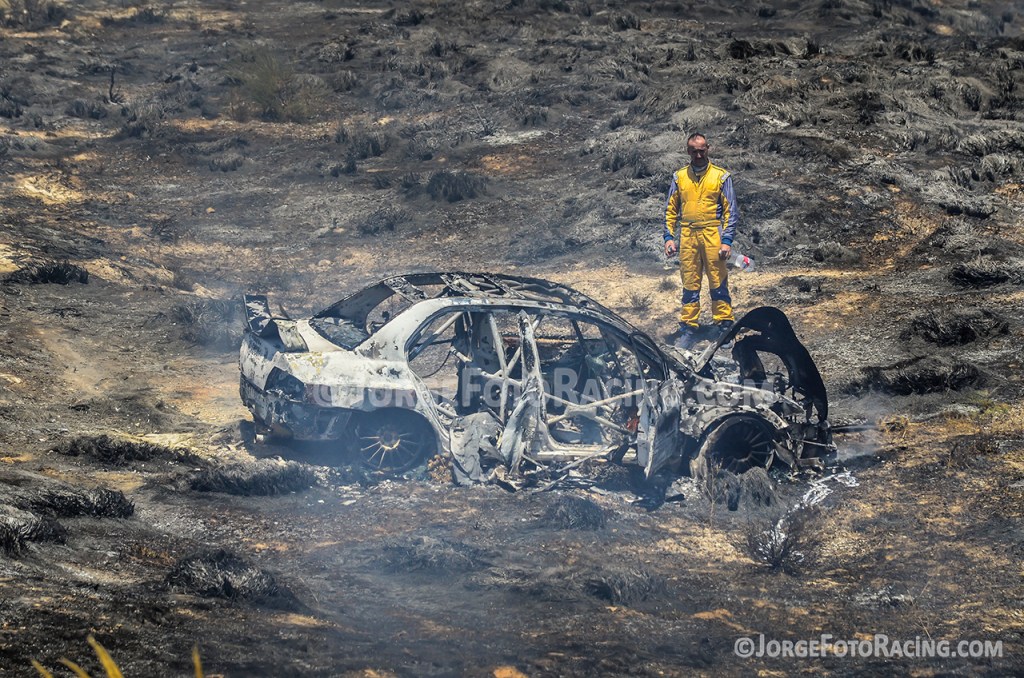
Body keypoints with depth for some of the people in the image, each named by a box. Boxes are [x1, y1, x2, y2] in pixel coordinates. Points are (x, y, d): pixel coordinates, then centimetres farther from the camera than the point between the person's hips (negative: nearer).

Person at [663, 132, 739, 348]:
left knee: (718, 284, -2)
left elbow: (731, 211, 2)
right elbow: (671, 210, 14)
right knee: (689, 285, 5)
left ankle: (724, 326, 3)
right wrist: (669, 237, 3)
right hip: (687, 237, 3)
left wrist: (727, 240, -7)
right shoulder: (679, 177, 11)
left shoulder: (721, 176, 3)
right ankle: (689, 329, 10)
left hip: (713, 236, -2)